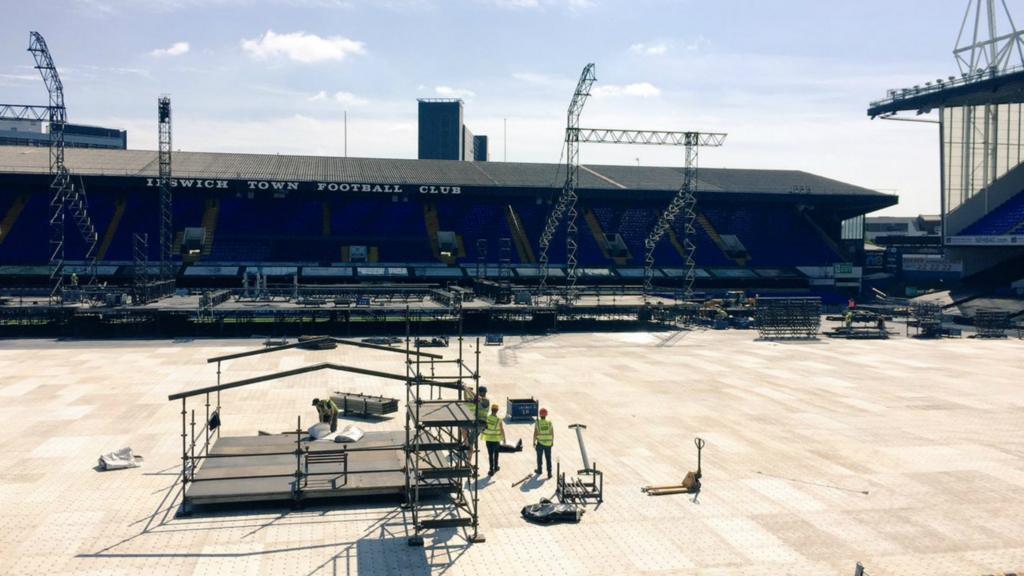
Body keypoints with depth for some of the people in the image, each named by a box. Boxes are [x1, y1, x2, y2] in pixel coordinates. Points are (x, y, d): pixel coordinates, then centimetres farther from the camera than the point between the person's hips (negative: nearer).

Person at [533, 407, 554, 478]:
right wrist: (552, 442, 14)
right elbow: (552, 434, -2)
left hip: (540, 443, -1)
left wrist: (534, 442, 1)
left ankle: (539, 470, 34)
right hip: (548, 443, 1)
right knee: (548, 458, 8)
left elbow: (535, 434, -11)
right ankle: (549, 473, 4)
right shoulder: (550, 423, -8)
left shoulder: (537, 423, -13)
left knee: (539, 457, 19)